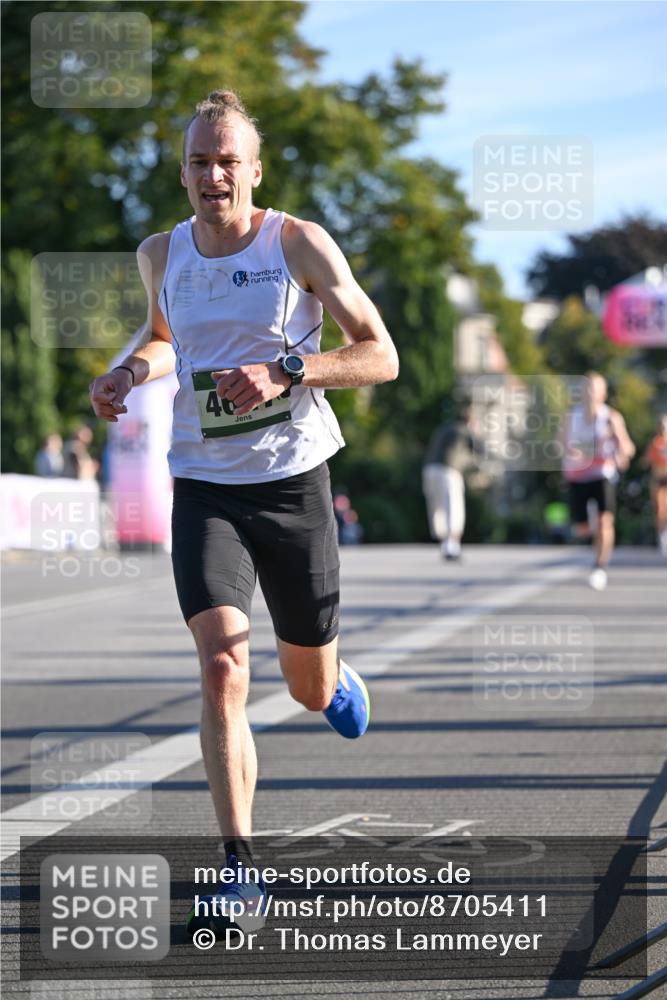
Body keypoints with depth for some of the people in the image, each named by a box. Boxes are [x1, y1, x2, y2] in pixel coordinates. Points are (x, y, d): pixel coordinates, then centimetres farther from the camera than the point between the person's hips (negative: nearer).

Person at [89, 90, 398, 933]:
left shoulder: (300, 244, -7)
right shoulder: (161, 254, 4)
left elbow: (381, 357, -7)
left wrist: (284, 372, -22)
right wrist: (133, 369, 4)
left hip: (294, 482, -1)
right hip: (203, 487, 1)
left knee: (311, 690, 11)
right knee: (221, 666, -19)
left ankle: (337, 677, 52)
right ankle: (239, 867, -16)